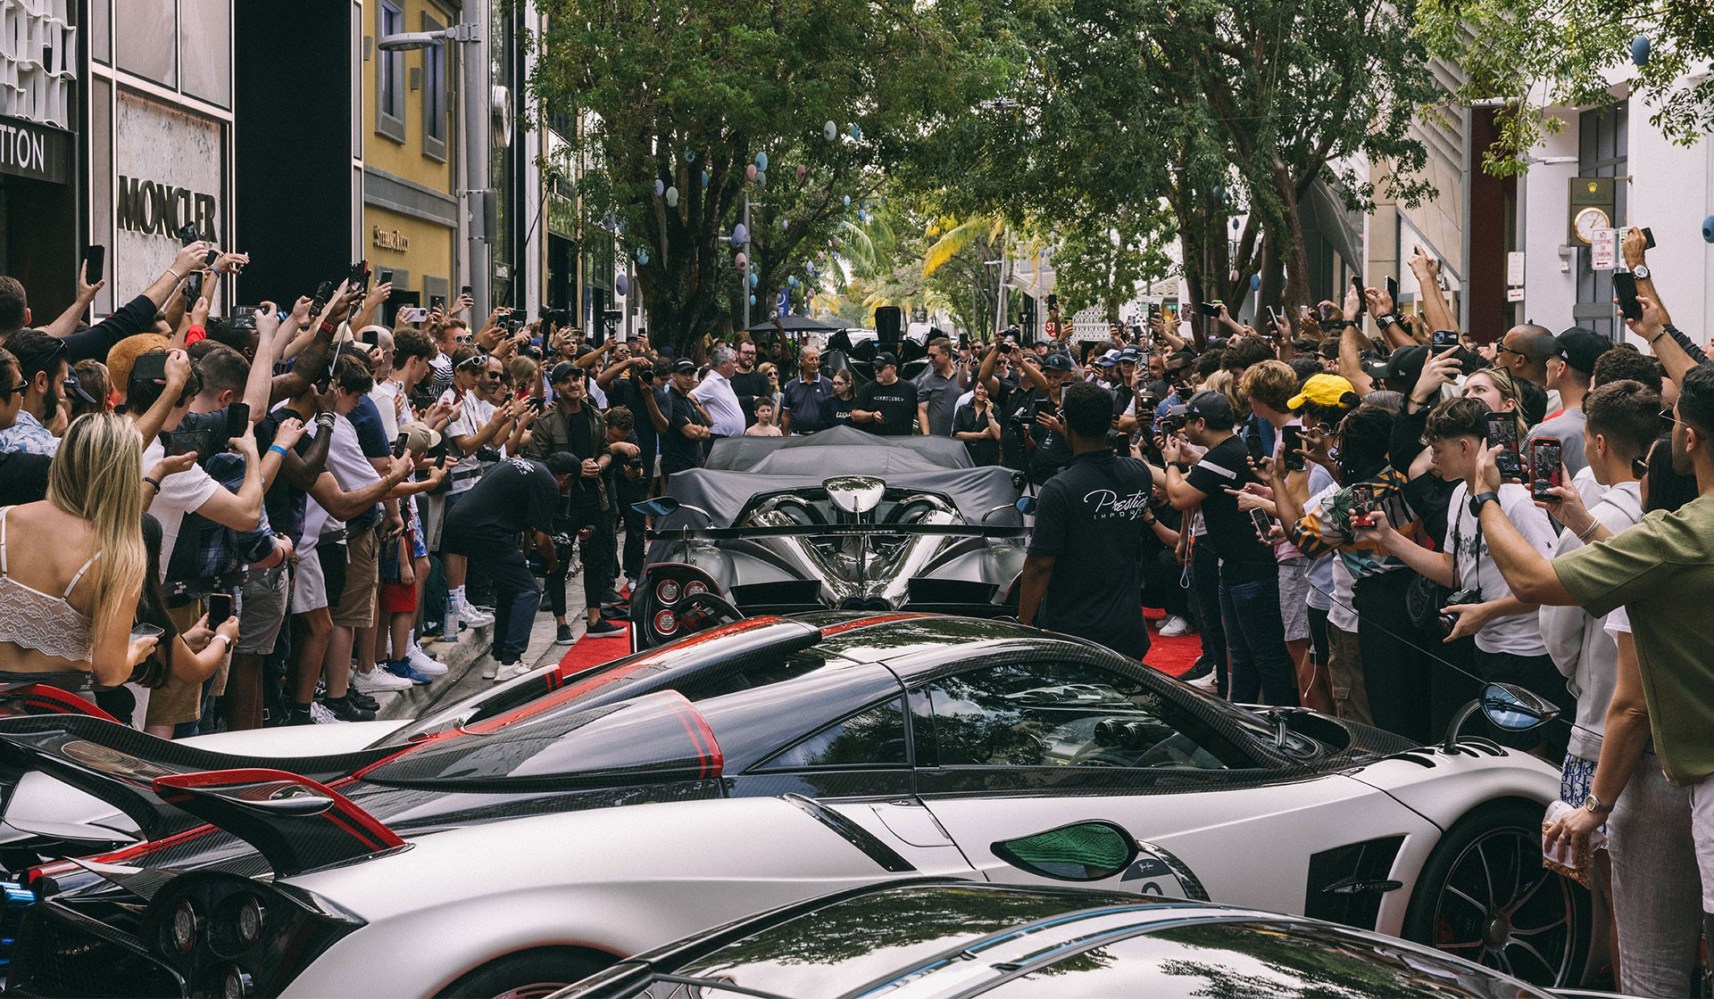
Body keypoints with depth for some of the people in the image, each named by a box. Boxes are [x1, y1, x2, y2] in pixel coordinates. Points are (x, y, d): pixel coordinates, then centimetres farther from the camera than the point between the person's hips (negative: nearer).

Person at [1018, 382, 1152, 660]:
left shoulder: (1060, 490, -19)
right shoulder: (1139, 475, -1)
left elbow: (1039, 567, -17)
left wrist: (1023, 625, -8)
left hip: (1071, 634, -5)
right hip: (1127, 631, 6)